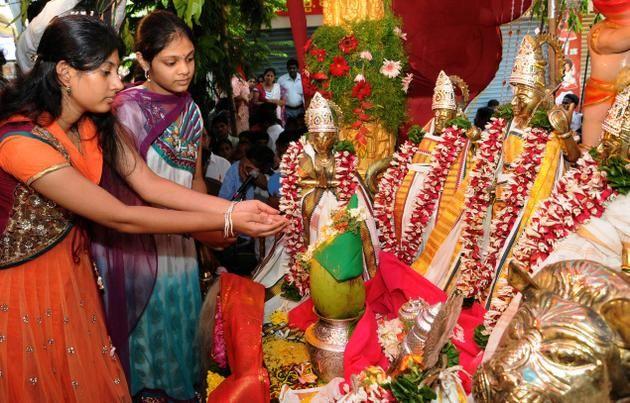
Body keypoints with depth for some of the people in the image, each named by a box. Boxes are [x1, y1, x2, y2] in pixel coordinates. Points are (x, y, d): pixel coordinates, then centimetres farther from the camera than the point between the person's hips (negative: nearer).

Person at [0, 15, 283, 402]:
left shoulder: (97, 123, -7)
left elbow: (149, 184, -12)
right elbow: (121, 218, -31)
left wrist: (236, 207, -22)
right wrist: (227, 222, -29)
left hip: (71, 264, 6)